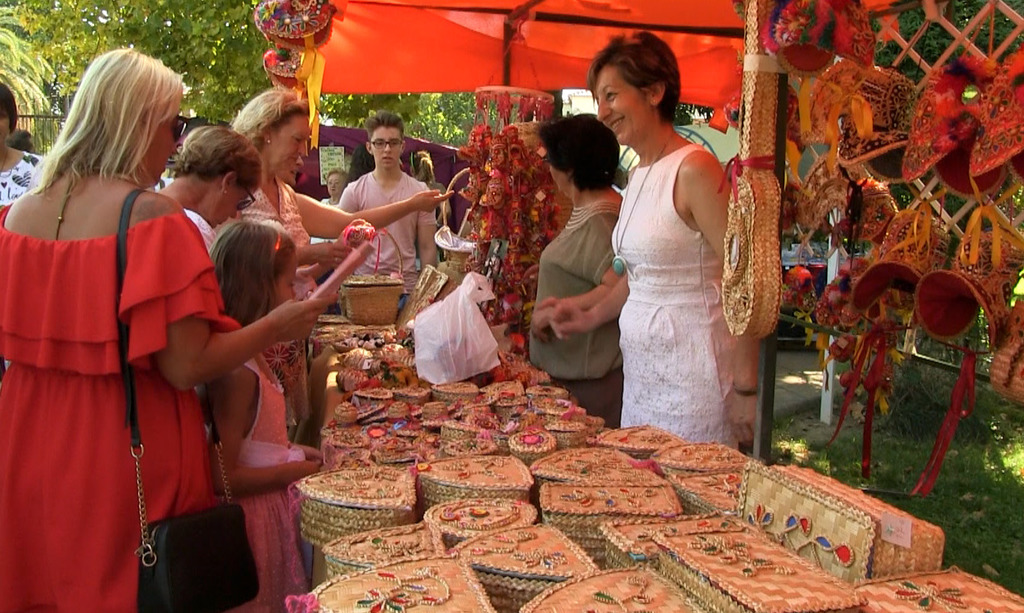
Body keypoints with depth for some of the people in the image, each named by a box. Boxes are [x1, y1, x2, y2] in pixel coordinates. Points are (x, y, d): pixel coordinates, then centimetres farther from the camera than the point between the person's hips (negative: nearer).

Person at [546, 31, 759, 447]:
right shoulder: (639, 177, 11)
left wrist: (745, 391, -19)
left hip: (691, 371, -8)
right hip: (640, 365, 8)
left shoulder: (693, 170, -15)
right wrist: (591, 316, 12)